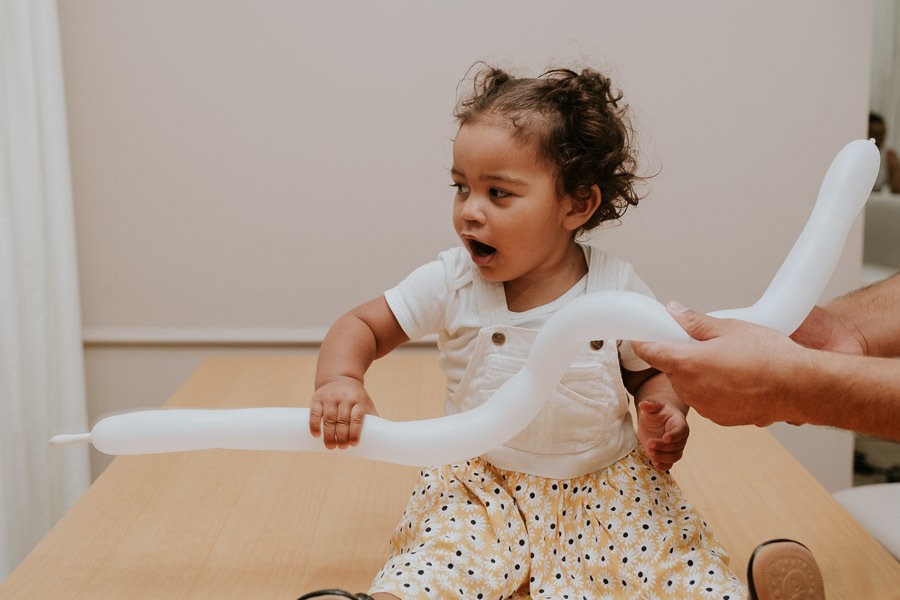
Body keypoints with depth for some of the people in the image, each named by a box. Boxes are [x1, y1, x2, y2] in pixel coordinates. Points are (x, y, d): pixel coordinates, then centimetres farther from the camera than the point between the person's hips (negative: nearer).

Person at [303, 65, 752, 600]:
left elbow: (651, 373, 7)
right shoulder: (451, 284, -8)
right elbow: (362, 327, -2)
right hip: (484, 491, 0)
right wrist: (340, 382, -22)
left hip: (606, 489, 1)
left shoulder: (618, 290, -8)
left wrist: (665, 413, -15)